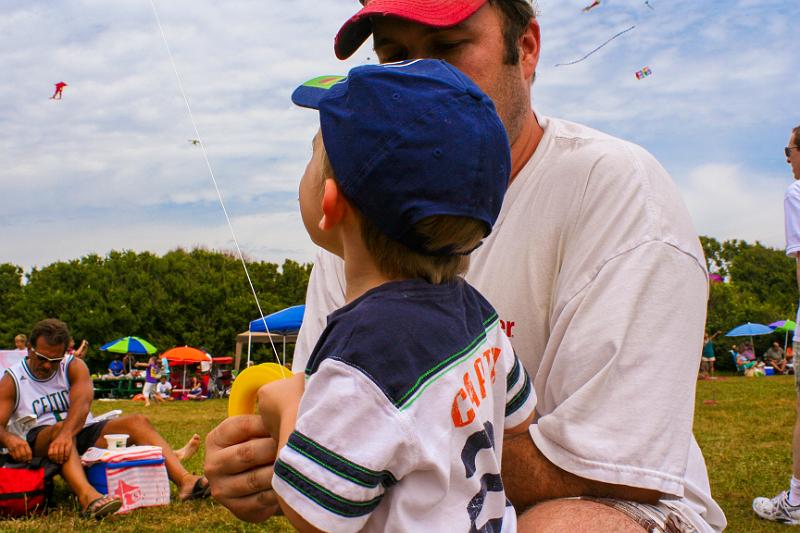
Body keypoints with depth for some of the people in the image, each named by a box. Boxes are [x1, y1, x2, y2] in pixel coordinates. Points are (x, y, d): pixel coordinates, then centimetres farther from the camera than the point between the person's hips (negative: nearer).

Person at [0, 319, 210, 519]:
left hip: (80, 433, 3)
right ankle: (87, 495, -63)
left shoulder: (74, 366, 5)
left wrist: (67, 434, -38)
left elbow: (82, 402, -16)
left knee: (137, 422, -17)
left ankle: (184, 480, -37)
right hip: (36, 442, -3)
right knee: (59, 428, -36)